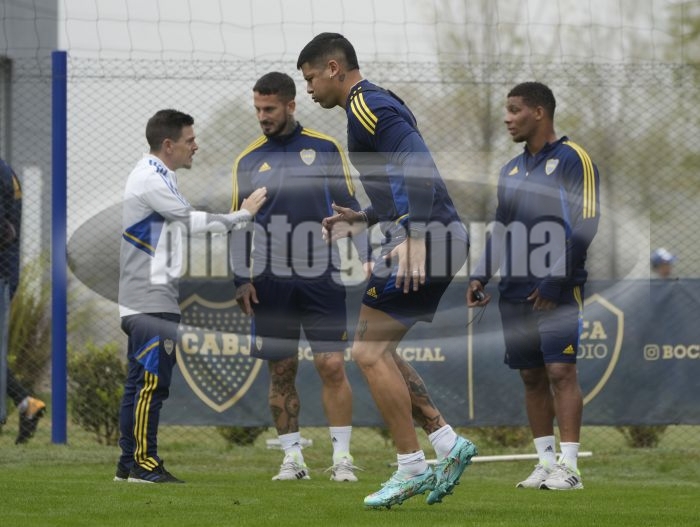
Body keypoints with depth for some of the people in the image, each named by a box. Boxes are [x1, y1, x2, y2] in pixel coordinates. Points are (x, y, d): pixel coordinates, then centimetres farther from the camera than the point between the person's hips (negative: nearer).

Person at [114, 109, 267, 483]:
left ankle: (129, 464, 13)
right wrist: (243, 215, 0)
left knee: (140, 383, 10)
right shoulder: (150, 180, -14)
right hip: (149, 302, -10)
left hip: (154, 301, 10)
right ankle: (144, 463, -8)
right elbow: (193, 222, -11)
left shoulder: (157, 177, 18)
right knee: (152, 380, -10)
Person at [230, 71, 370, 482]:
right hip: (271, 284, 2)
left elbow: (349, 208, 6)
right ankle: (293, 456, 9)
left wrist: (364, 260, -2)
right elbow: (239, 224, 11)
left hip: (322, 280, -2)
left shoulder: (325, 149, 4)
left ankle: (342, 456, -3)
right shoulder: (248, 161, 9)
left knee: (332, 367, -7)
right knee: (281, 372, 3)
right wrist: (241, 279, 2)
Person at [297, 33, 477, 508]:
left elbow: (419, 165, -23)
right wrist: (363, 220, 24)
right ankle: (449, 444, 11)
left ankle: (411, 468, -5)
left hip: (430, 237, -10)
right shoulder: (376, 103, 22)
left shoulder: (367, 106, -10)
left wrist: (415, 236, -31)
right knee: (377, 351, 14)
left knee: (369, 352, -7)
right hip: (442, 236, 10)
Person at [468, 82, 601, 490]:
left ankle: (569, 466, -12)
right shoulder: (512, 169, 18)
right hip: (517, 289, 7)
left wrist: (554, 281, -16)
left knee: (560, 370, -11)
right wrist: (482, 276, 9)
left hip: (557, 289, -7)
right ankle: (546, 461, 12)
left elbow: (584, 226, -12)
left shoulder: (572, 160, -5)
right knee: (532, 376, 7)